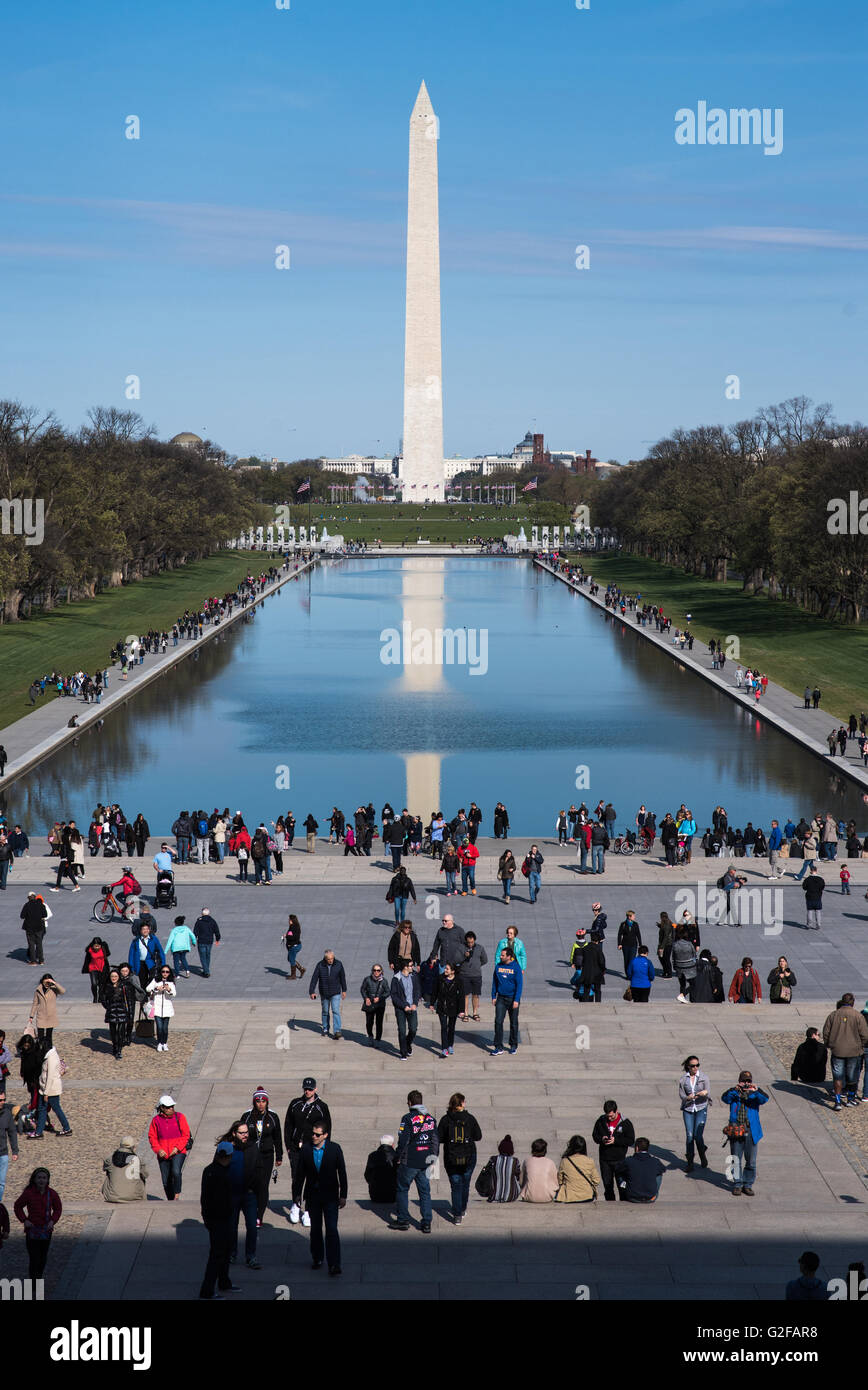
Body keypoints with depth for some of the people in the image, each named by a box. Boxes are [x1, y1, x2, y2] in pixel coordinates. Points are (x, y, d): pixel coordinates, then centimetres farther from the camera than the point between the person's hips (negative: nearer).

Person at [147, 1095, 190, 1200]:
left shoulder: (179, 1117, -2)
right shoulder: (156, 1120, 1)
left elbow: (186, 1135, -2)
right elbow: (152, 1137, 6)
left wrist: (177, 1148, -13)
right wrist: (158, 1150, -9)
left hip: (178, 1152, -2)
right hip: (163, 1154, 2)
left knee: (176, 1172, -27)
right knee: (166, 1181, 5)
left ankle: (176, 1196, -11)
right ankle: (170, 1201, 23)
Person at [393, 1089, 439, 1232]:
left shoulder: (408, 1118, -11)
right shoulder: (431, 1118, 6)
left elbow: (403, 1140, -14)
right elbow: (436, 1140, 10)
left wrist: (399, 1157, -2)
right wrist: (434, 1157, 17)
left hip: (409, 1162, -5)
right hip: (425, 1162, 5)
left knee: (402, 1190, 10)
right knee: (425, 1191, 10)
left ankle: (403, 1220, 10)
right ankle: (426, 1223, 7)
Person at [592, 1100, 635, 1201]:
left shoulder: (625, 1123, -8)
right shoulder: (601, 1121, 1)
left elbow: (631, 1141, -9)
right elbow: (595, 1136, 10)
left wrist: (615, 1140, -21)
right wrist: (601, 1139, -13)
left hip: (619, 1160, -3)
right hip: (604, 1159, 3)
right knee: (607, 1184, 10)